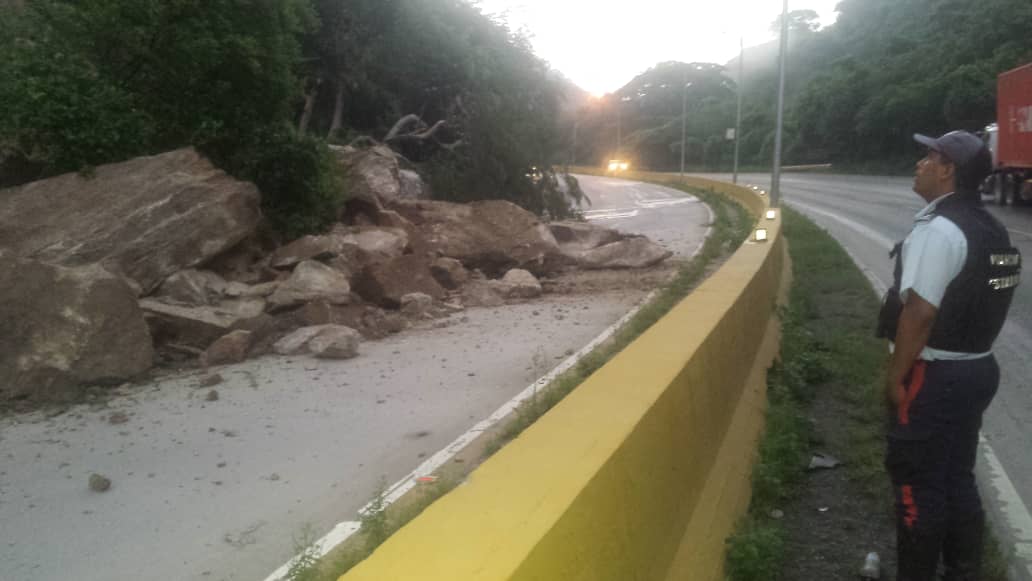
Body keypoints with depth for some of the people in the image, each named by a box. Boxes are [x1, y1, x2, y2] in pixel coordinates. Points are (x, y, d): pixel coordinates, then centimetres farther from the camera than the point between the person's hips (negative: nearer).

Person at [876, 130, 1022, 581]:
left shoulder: (938, 228, -20)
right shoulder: (991, 229, 9)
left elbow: (920, 312, -24)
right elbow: (975, 302, 14)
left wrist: (896, 376, -16)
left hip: (934, 375, -9)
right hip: (976, 368, 9)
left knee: (918, 484, 3)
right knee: (958, 479, 18)